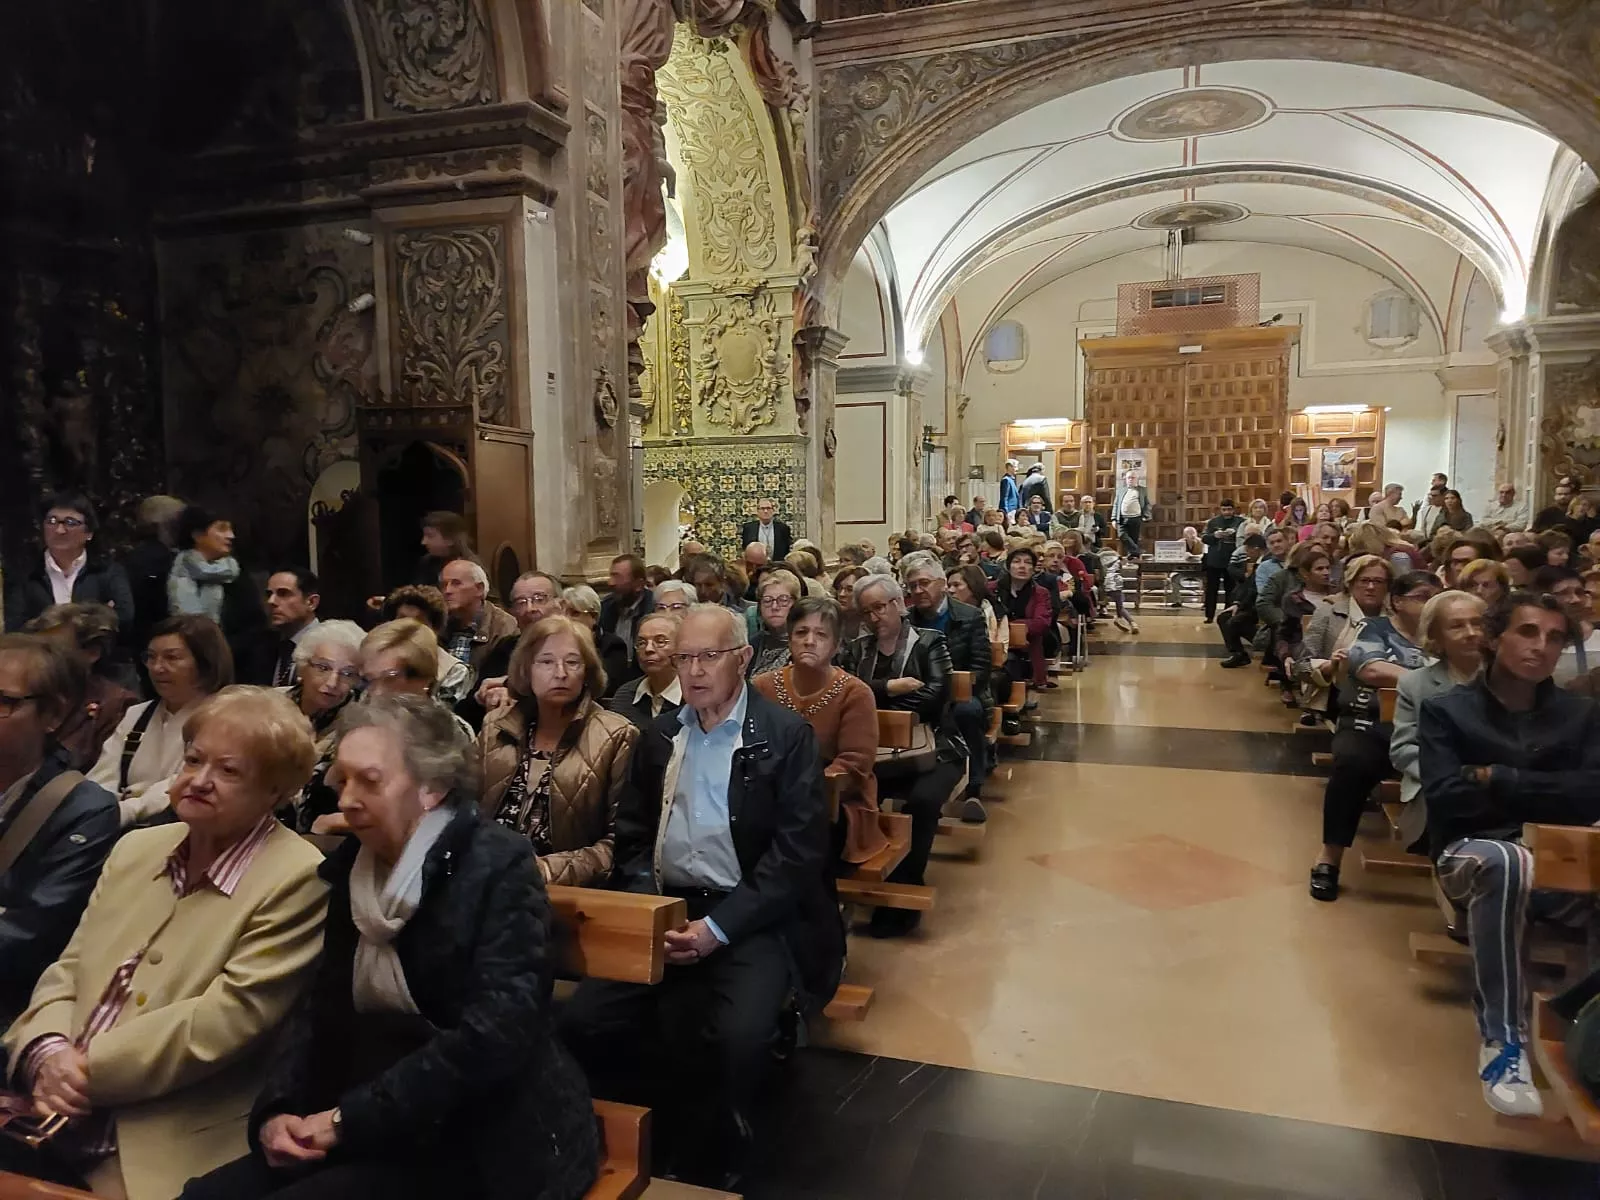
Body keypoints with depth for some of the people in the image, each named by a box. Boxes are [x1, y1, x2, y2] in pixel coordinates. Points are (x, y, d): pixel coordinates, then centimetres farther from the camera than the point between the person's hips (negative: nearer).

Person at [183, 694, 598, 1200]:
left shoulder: (499, 867, -14)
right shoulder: (353, 866, 8)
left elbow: (494, 1035, -22)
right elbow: (322, 1007, 9)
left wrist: (354, 1118, -20)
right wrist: (275, 1108, -8)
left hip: (485, 1138, -6)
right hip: (387, 1132, 7)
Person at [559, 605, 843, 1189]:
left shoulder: (787, 735, -5)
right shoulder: (658, 735, 11)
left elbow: (797, 853, -11)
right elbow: (633, 835, 13)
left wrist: (718, 927, -19)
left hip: (751, 919, -4)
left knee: (736, 1038, -29)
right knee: (583, 1021, -15)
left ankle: (711, 1168, 0)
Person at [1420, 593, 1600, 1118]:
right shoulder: (1446, 710, 6)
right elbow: (1445, 798, -9)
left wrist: (1497, 779, -6)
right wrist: (1547, 794, -3)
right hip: (1473, 856, -2)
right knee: (1506, 861, -40)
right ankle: (1502, 1036, -28)